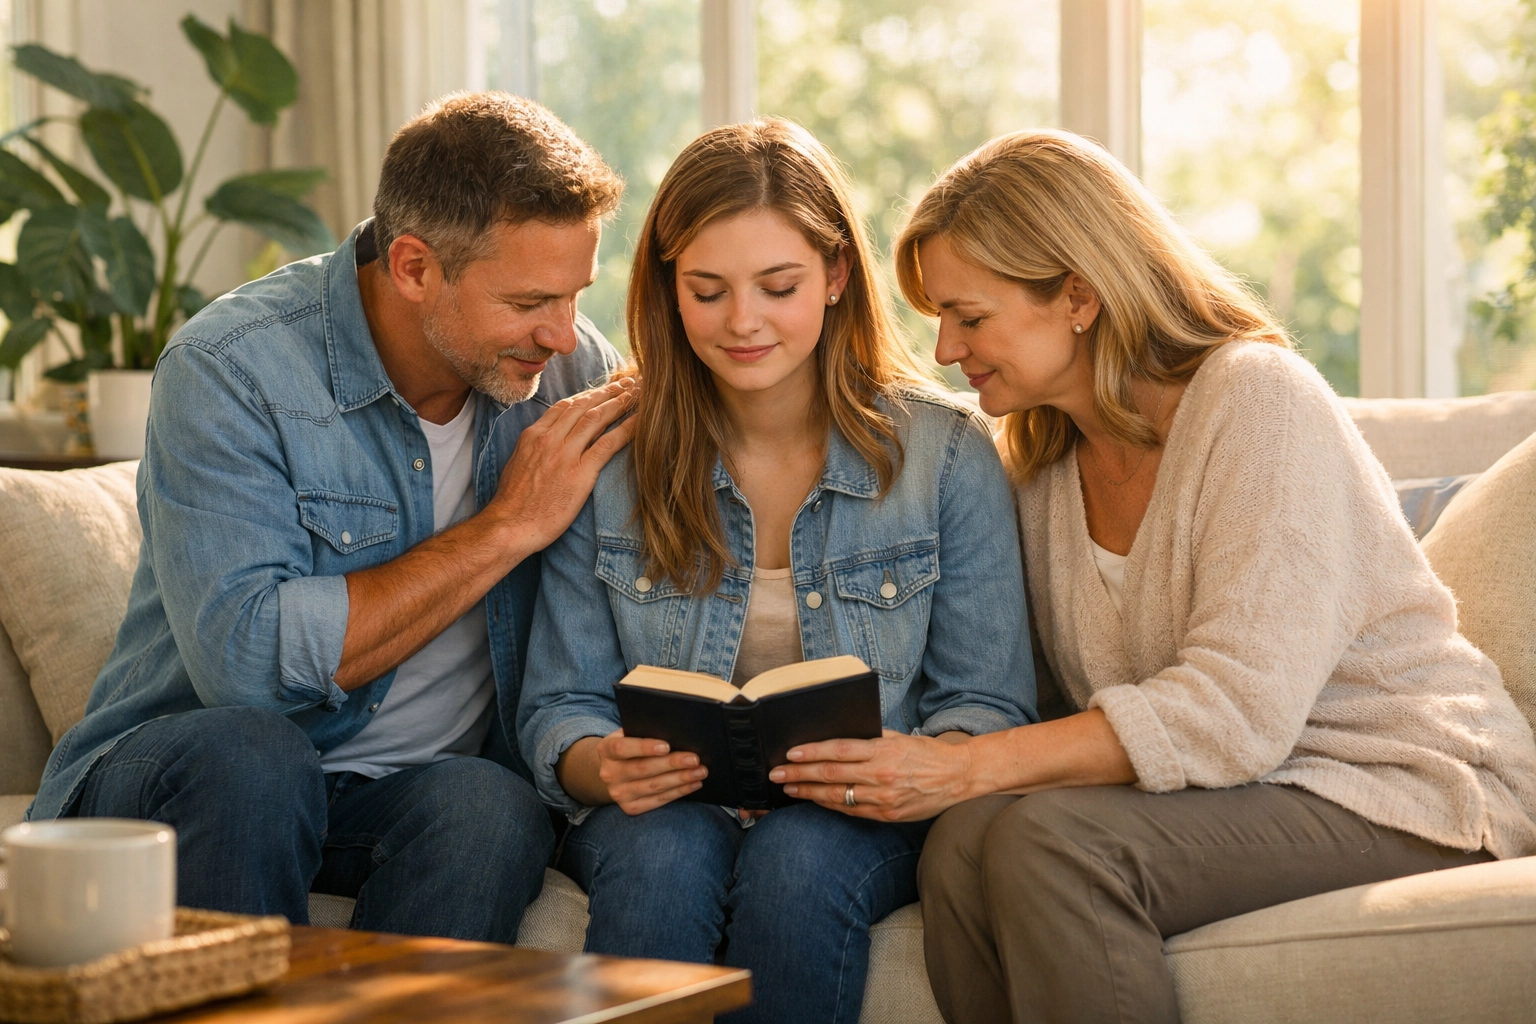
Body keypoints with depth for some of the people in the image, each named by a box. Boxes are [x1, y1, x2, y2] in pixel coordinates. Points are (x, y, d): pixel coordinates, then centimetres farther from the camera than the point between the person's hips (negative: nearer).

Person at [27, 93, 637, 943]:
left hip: (427, 787, 3)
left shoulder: (573, 370, 0)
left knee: (489, 807, -31)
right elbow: (247, 659, -26)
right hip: (175, 779, -2)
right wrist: (507, 526, -20)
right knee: (245, 753, -35)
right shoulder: (227, 369, -15)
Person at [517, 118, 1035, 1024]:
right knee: (666, 856, -33)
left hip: (858, 822, -1)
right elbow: (560, 710, 3)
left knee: (796, 862, -34)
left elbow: (985, 707, 0)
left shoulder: (948, 455, -1)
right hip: (664, 811, 1)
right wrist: (609, 768, -21)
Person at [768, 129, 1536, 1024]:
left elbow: (1238, 710, -22)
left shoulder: (1258, 398, -13)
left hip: (1407, 789, -6)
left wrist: (963, 769, -26)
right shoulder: (1046, 463, 11)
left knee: (1052, 841, -30)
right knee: (965, 842, -23)